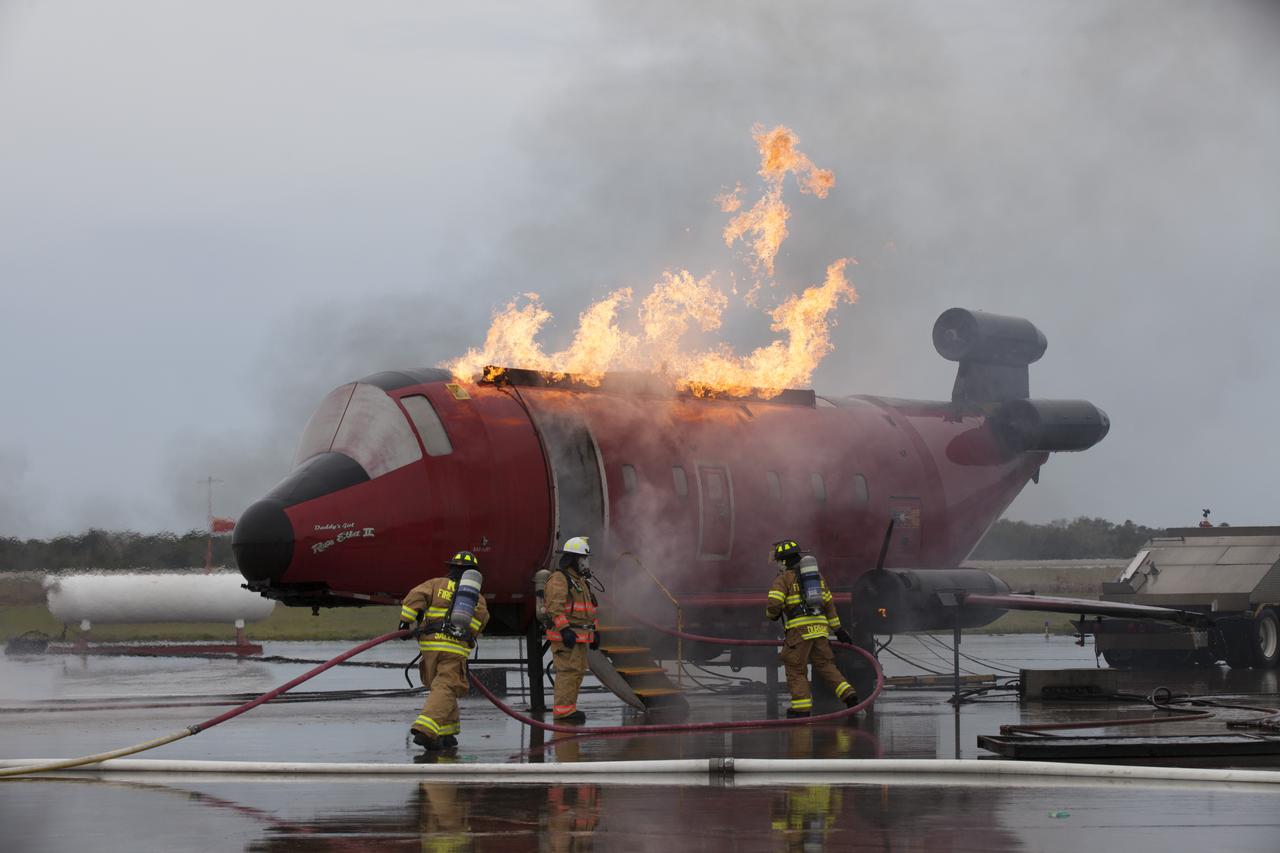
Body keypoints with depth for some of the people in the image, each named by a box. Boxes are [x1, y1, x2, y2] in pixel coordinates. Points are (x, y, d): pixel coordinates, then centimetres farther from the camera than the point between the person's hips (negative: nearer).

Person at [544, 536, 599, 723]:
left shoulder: (580, 581, 21)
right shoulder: (559, 579, -11)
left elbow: (589, 608, 28)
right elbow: (555, 607, -20)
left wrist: (595, 631, 23)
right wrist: (565, 630, -26)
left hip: (580, 636, 10)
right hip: (566, 636, -10)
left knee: (578, 671, 11)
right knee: (568, 670, -13)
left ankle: (568, 708, 16)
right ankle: (563, 710, -13)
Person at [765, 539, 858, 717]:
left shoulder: (784, 579, -1)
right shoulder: (816, 576, 19)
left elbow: (773, 604, -13)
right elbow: (829, 604, 23)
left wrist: (771, 614, 11)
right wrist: (838, 629, 28)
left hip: (799, 628, -6)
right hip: (820, 627, 6)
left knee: (796, 669, 2)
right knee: (825, 665, 13)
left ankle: (802, 707, -3)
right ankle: (848, 693, -4)